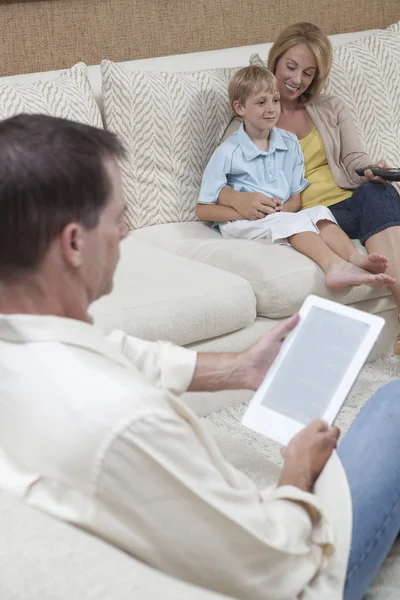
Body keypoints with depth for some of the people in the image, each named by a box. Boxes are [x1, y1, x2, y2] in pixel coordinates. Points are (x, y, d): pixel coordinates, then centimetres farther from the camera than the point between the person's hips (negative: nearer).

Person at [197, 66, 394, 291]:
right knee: (293, 221, -32)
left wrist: (283, 208, -15)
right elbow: (203, 209, -6)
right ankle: (334, 264, -54)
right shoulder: (227, 153, -6)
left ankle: (354, 257, -47)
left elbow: (297, 198, 9)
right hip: (241, 224, -5)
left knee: (319, 212, -23)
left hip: (283, 216, 5)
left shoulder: (290, 144, 8)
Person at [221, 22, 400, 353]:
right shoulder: (247, 126, 13)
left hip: (347, 204, 3)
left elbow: (355, 159, 11)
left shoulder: (333, 109, 24)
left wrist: (371, 172, -15)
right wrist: (238, 200, -23)